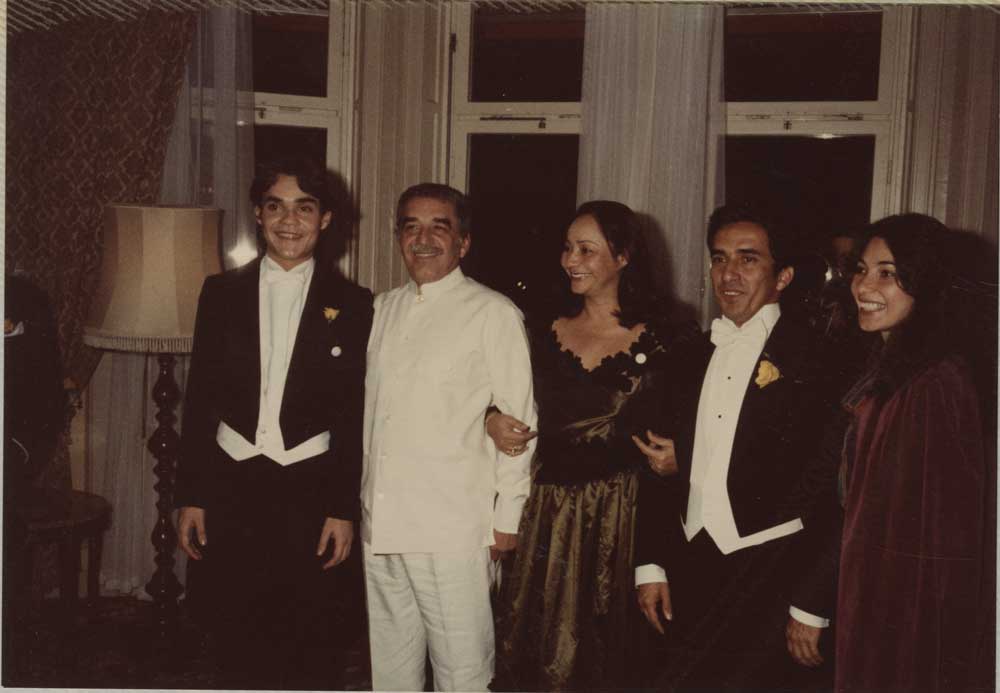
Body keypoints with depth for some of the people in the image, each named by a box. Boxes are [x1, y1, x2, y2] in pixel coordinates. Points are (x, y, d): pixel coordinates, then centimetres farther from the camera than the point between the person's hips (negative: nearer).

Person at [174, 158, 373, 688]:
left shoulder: (351, 305, 0)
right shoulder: (222, 292, 6)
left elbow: (356, 416, -1)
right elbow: (200, 398, 6)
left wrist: (344, 509, -4)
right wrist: (191, 496, 3)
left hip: (307, 490, -2)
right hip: (231, 484, 2)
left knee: (301, 649, 5)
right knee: (236, 644, 9)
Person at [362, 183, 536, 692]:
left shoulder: (493, 314, -5)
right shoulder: (381, 310, 13)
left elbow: (520, 422, -4)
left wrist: (507, 518, -6)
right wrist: (352, 504, 15)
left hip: (452, 530, -5)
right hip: (379, 524, 6)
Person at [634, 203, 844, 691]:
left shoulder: (815, 359, -7)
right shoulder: (691, 360, 11)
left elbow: (835, 490, -9)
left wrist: (811, 608, -11)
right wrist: (650, 564, 7)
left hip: (772, 577, -5)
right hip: (691, 576, 5)